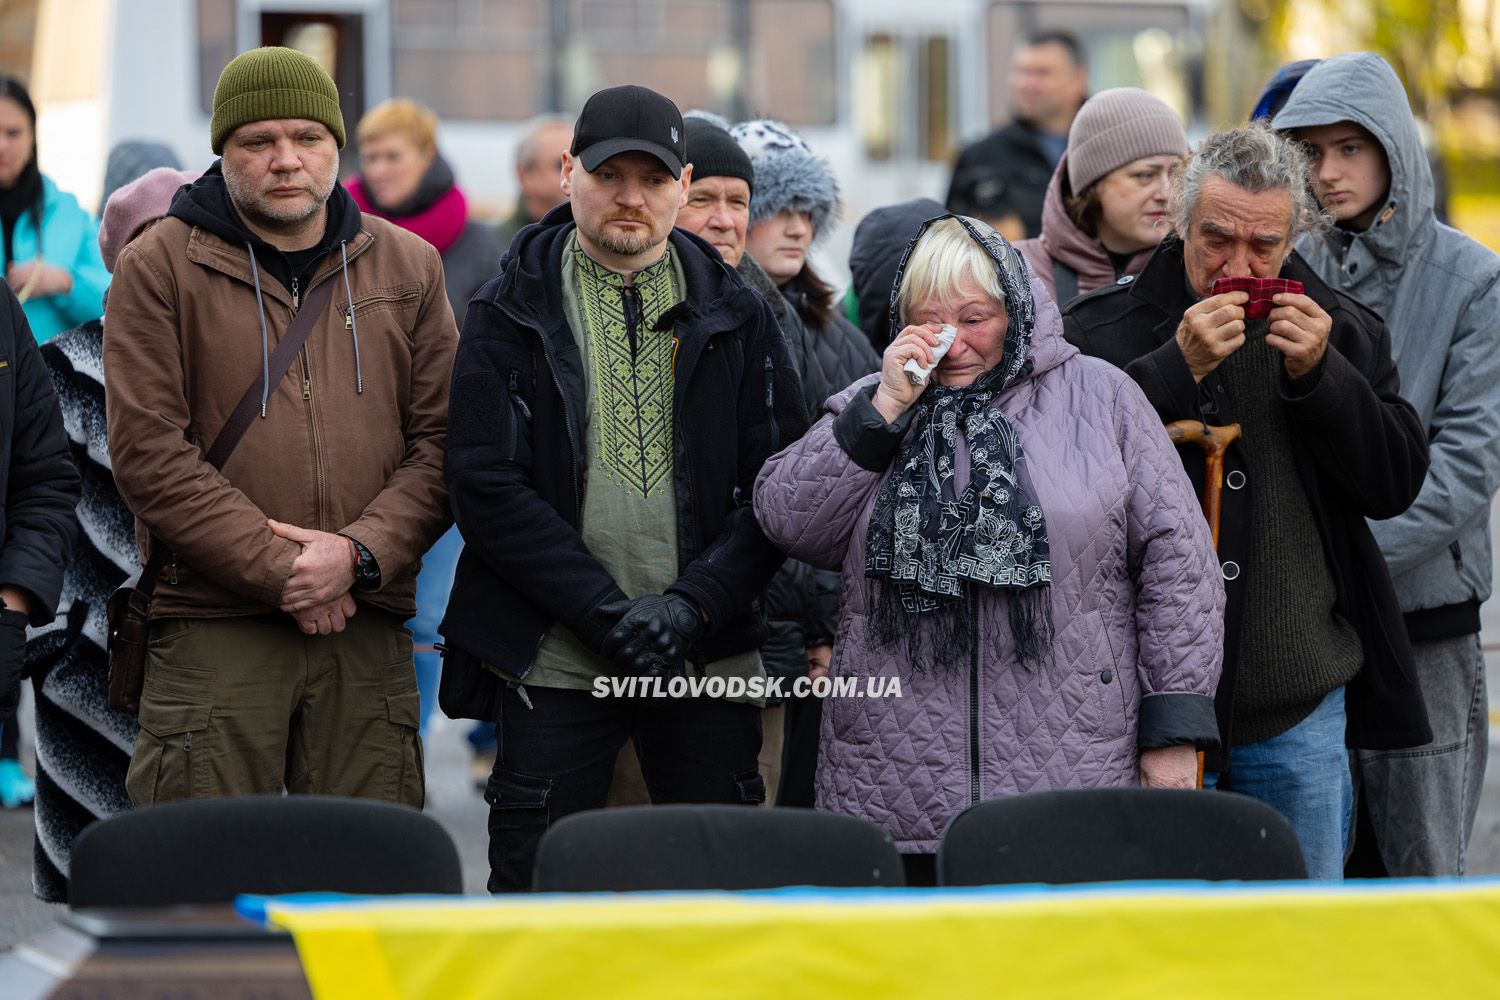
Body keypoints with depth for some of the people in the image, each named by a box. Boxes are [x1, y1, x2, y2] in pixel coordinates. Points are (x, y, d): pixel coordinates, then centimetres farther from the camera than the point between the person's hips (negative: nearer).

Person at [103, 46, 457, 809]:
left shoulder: (407, 267, 13)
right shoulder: (160, 267, 2)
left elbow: (443, 440, 7)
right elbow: (148, 453, -6)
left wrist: (360, 553, -9)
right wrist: (277, 569, -11)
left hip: (368, 627, 3)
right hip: (212, 629, -3)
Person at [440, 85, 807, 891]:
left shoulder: (735, 317, 9)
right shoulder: (510, 314, 3)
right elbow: (486, 486, -5)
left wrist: (693, 604, -11)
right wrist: (606, 611, -13)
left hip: (709, 657, 2)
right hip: (552, 661, -2)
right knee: (536, 885, -1)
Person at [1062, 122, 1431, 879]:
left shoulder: (1341, 332, 8)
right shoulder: (1104, 329, -3)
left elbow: (1398, 483, 2)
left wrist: (1318, 376, -11)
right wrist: (1179, 367, -20)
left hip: (1301, 709, 3)